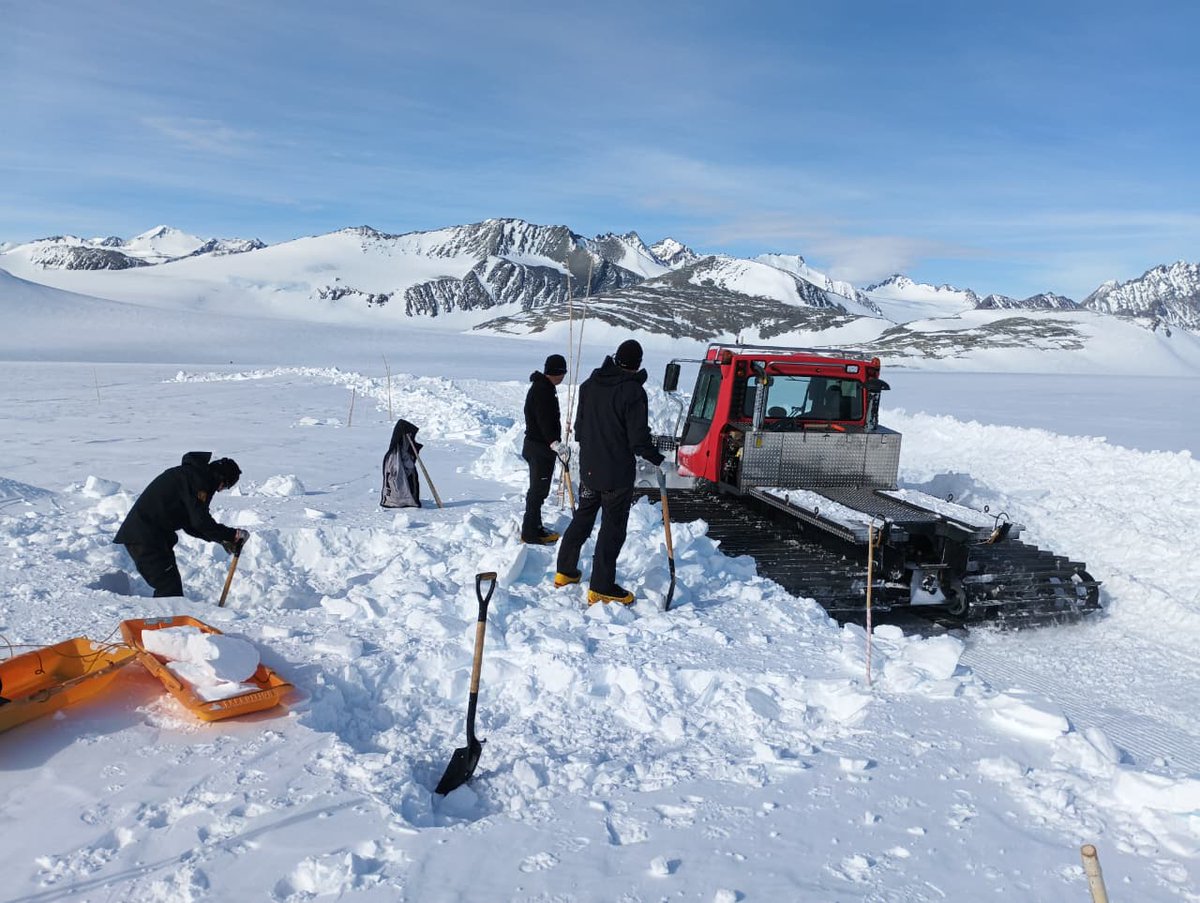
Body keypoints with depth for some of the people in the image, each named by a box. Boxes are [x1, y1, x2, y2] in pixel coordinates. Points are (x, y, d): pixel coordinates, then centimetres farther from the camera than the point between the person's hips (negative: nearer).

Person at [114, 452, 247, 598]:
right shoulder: (195, 477, -15)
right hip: (145, 539, -10)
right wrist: (234, 535, -11)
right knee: (170, 590, -11)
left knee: (168, 586, 16)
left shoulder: (188, 473, 16)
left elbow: (190, 524, 19)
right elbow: (201, 522, -20)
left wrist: (222, 538, 12)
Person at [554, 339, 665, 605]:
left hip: (588, 468, 7)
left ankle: (565, 571, 29)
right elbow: (639, 439, -19)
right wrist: (659, 461, -7)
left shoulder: (589, 384, 5)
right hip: (617, 473, -7)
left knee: (583, 516, 21)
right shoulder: (633, 391, -17)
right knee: (613, 526, 1)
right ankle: (601, 587, 5)